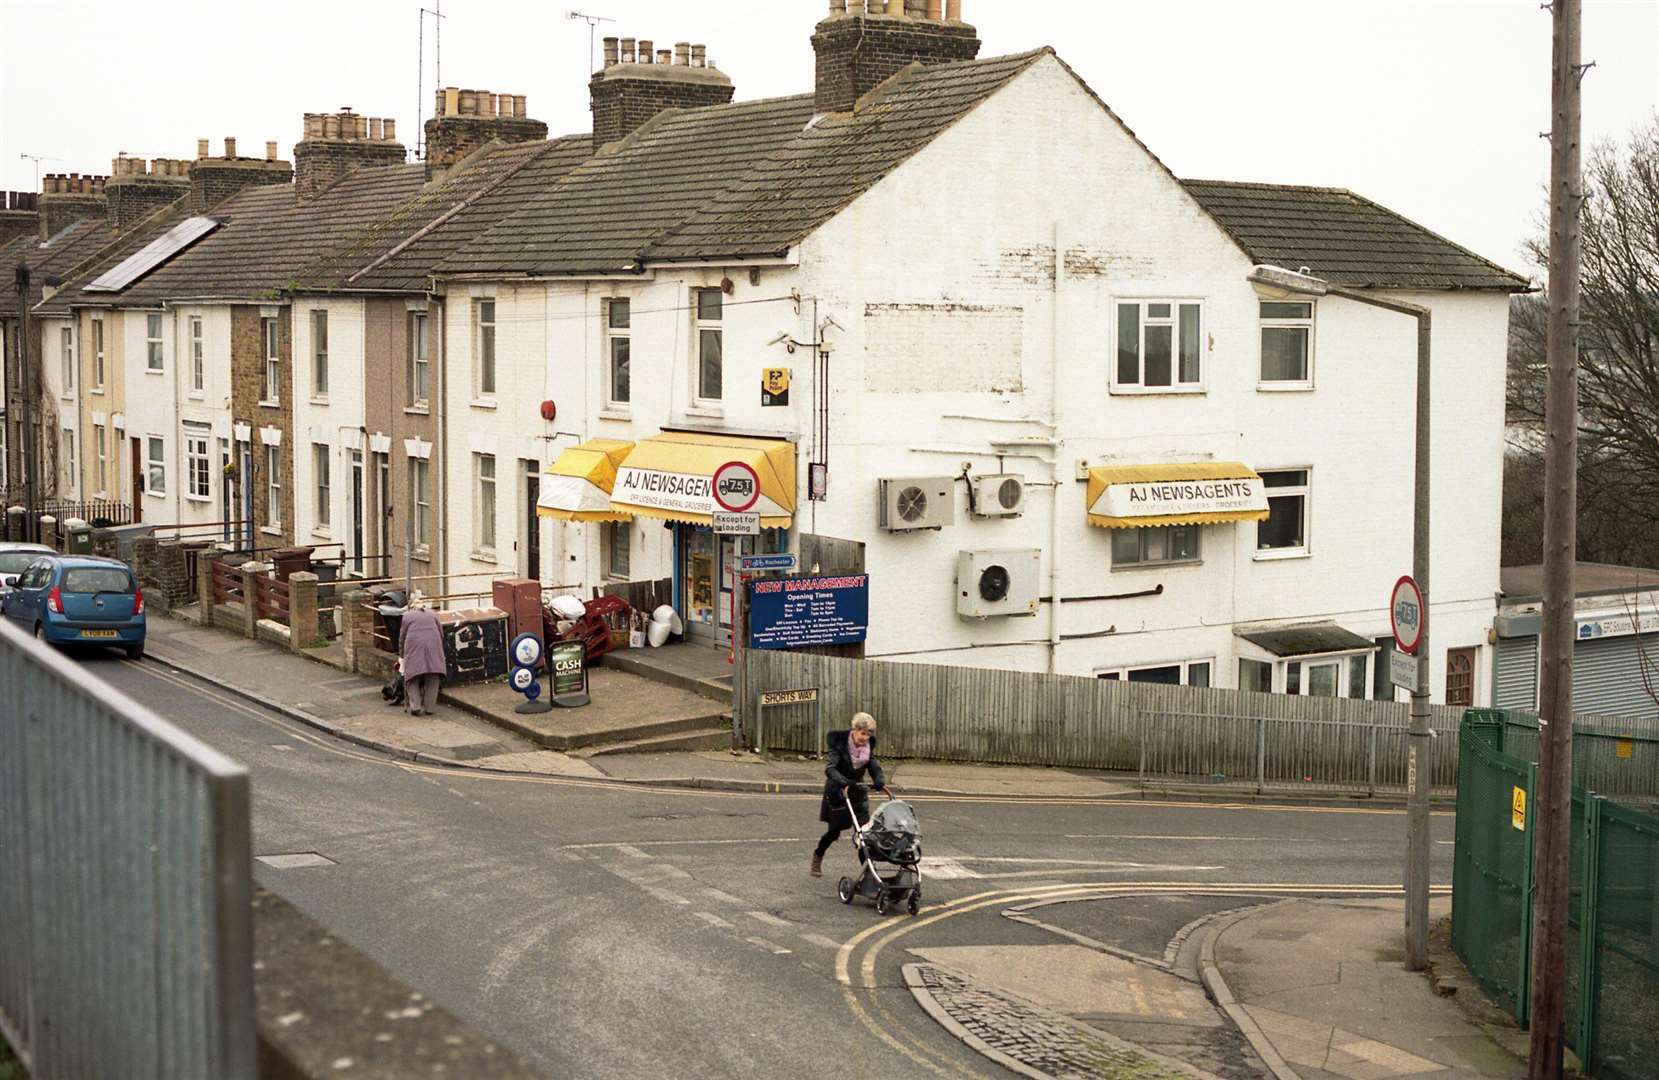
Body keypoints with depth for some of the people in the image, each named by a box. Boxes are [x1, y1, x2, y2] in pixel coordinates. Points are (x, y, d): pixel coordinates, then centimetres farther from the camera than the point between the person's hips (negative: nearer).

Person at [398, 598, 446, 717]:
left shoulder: (407, 616, 13)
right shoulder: (432, 614, 19)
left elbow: (402, 637, 14)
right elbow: (441, 634, 20)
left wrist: (401, 656, 25)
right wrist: (440, 651, 33)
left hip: (414, 649, -2)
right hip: (433, 647, 2)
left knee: (413, 678, 4)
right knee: (432, 680, 5)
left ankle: (415, 706, -7)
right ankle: (429, 708, 2)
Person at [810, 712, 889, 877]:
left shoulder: (868, 746, -4)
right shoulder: (839, 743, -20)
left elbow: (875, 768, -5)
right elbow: (830, 768, -31)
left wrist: (880, 783, -26)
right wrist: (844, 783, -48)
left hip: (858, 791, 4)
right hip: (837, 792, -4)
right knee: (834, 831, 5)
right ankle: (817, 858, 32)